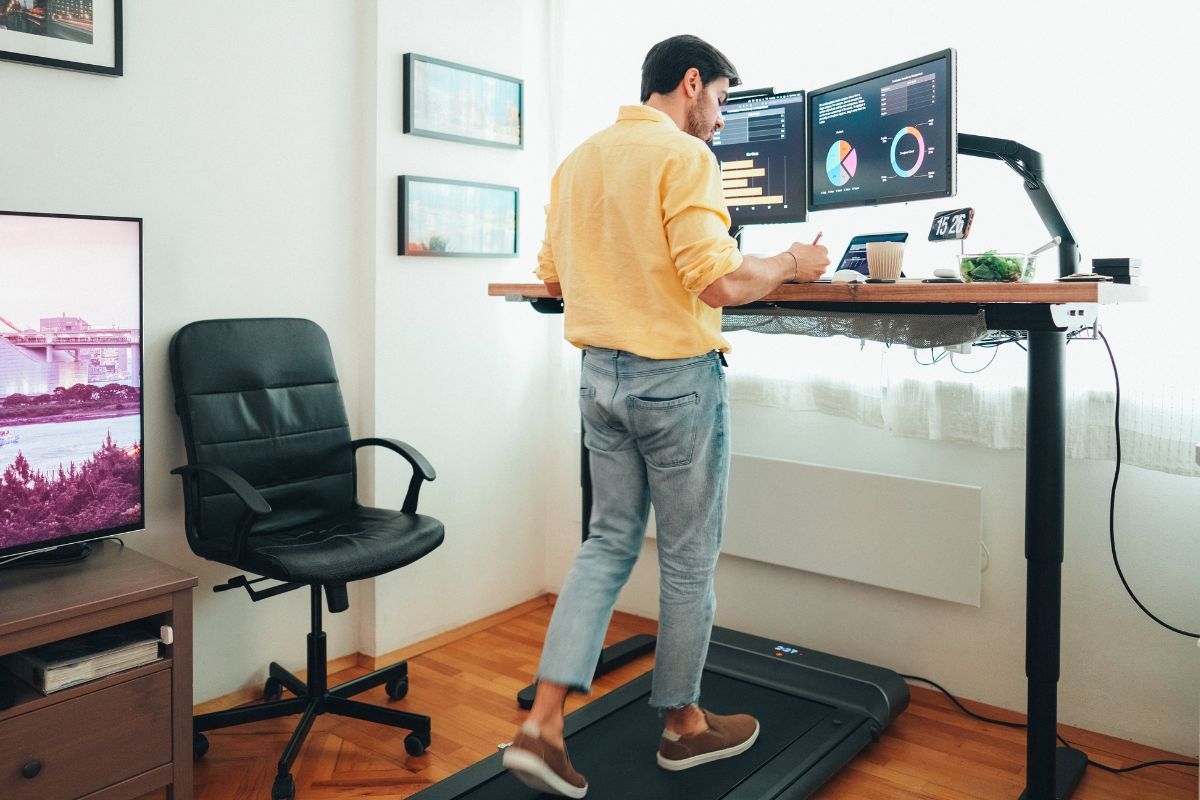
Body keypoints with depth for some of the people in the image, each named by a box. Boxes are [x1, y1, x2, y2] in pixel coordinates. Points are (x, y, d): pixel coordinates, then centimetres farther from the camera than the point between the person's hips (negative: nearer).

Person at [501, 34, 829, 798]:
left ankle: (543, 724, 10)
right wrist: (790, 264, -4)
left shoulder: (578, 160, 11)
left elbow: (552, 276, 14)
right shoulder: (683, 157, -12)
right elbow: (718, 283, -21)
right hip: (676, 377, -7)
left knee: (608, 543, 15)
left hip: (599, 371, 7)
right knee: (689, 558, 9)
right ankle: (684, 725, 27)